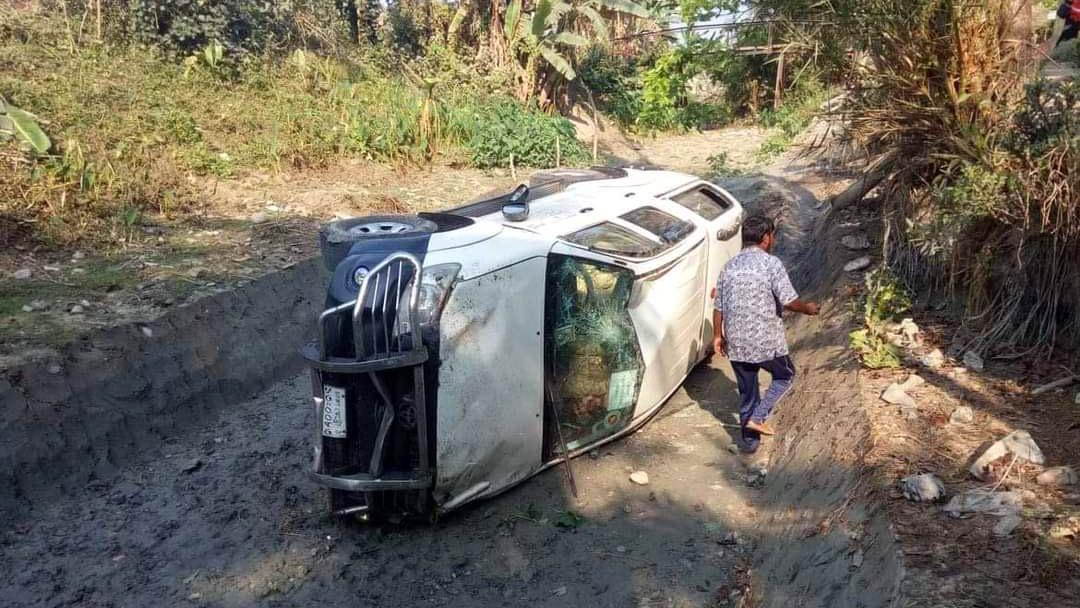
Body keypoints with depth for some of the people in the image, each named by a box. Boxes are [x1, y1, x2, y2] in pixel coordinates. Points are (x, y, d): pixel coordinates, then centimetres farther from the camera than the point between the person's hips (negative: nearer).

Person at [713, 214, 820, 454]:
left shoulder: (730, 265, 6)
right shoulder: (771, 263, -11)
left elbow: (718, 306, 9)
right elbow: (788, 300, -16)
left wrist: (718, 335, 19)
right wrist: (808, 308, 4)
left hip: (736, 344, 5)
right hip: (766, 341, -5)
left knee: (746, 391, 18)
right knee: (785, 376, 21)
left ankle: (749, 441, 25)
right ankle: (758, 417, 6)